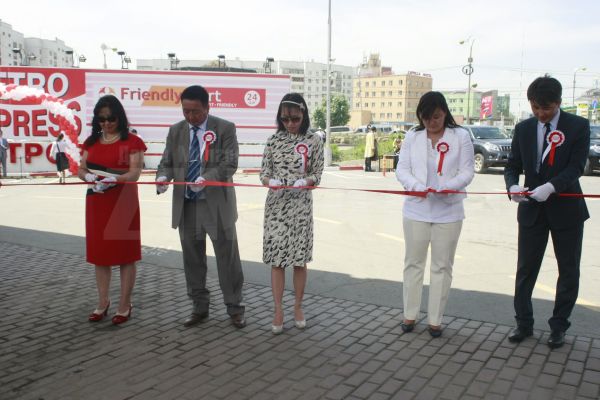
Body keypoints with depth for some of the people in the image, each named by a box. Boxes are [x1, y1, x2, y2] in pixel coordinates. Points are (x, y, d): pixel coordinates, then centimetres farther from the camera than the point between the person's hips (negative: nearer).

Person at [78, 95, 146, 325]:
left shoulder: (132, 142, -5)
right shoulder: (91, 141, 11)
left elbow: (134, 173, -12)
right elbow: (81, 170, 9)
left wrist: (114, 179, -30)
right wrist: (90, 177, -14)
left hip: (123, 202, -5)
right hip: (96, 203, 5)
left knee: (125, 254, 1)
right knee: (99, 253, 10)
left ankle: (124, 306, 11)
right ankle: (102, 303, 22)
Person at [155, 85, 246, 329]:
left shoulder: (225, 128, -3)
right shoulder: (175, 131, 10)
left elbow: (229, 164, -10)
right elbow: (167, 162, 11)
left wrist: (207, 178, -28)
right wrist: (163, 177, -13)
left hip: (217, 204, -4)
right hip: (186, 205, 4)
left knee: (227, 258, 3)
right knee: (192, 260, 11)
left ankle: (235, 309, 16)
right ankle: (199, 308, 26)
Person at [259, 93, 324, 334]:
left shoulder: (313, 140, 1)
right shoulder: (274, 140, 5)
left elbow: (317, 174, 2)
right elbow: (264, 172, 6)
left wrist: (305, 181, -19)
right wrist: (269, 181, -16)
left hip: (300, 204, -1)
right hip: (276, 204, 1)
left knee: (299, 259, 6)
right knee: (276, 259, 2)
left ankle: (298, 307, 23)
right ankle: (278, 311, 12)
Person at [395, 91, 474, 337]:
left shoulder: (461, 136, -2)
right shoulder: (412, 137, 3)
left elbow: (467, 172, -4)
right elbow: (402, 169, 1)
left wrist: (449, 186, -23)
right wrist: (416, 186, -19)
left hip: (448, 211, -1)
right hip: (417, 209, 2)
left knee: (442, 266, 6)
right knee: (413, 262, 9)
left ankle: (435, 319, 17)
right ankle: (410, 315, 22)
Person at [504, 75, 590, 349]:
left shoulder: (578, 126, -6)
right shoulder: (523, 129, 3)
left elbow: (576, 166, -14)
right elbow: (512, 165, 3)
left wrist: (551, 186, -31)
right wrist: (513, 185, -19)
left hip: (566, 208, -2)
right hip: (532, 209, 2)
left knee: (569, 271, 8)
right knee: (525, 270, 6)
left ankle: (558, 326, 24)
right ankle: (523, 323, 21)